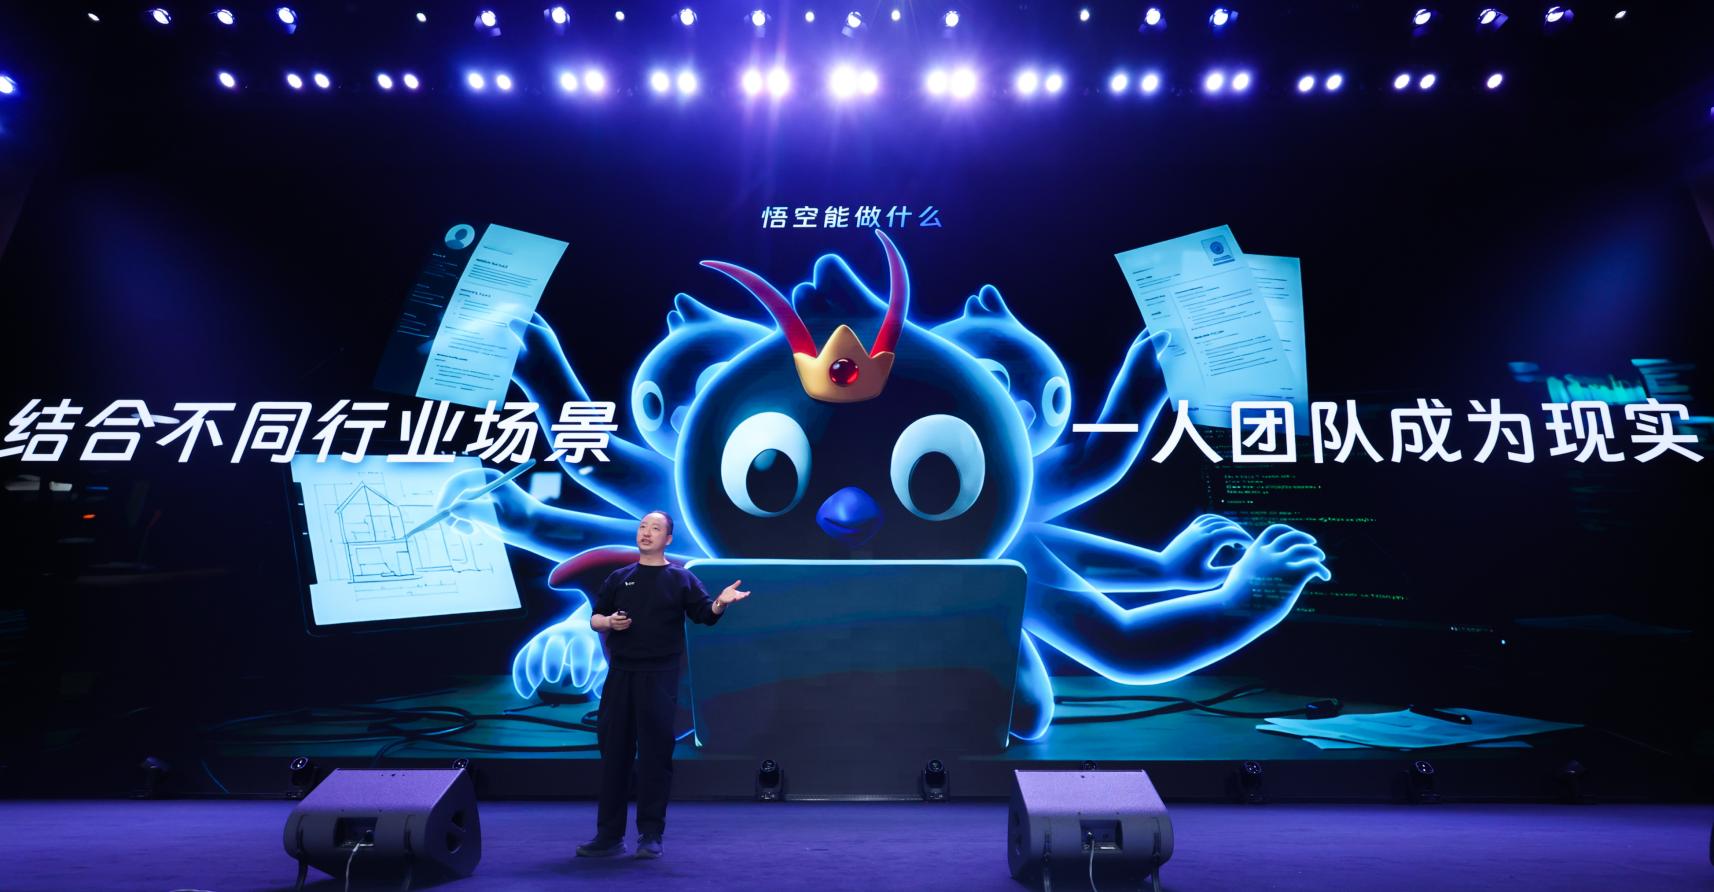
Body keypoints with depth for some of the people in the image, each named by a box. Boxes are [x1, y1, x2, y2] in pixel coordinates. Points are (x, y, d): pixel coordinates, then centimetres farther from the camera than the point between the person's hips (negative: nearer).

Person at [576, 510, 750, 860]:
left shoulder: (680, 578, 3)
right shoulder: (619, 578, 12)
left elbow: (705, 614, -7)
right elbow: (594, 618, 15)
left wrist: (720, 603, -29)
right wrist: (608, 622, -8)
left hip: (659, 676, -3)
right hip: (620, 673, 3)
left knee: (655, 752, 0)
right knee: (614, 751, 6)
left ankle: (650, 836, 10)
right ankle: (609, 835, 17)